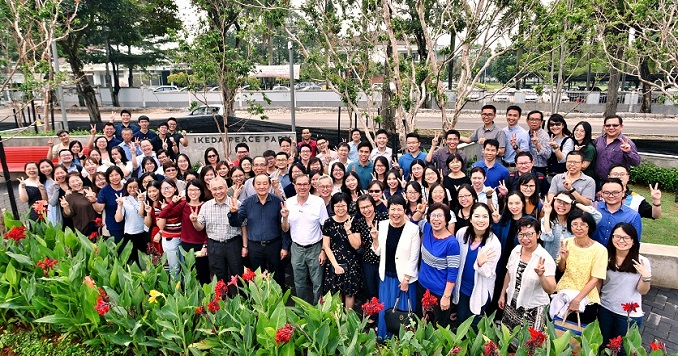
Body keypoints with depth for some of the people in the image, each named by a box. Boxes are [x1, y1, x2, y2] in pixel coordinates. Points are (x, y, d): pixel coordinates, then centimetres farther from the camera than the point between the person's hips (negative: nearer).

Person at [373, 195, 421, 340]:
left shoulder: (413, 229, -15)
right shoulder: (382, 225, -3)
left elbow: (414, 257, -11)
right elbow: (378, 252, 4)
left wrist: (406, 278, -11)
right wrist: (375, 239, -13)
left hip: (405, 277, -4)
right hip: (386, 276, 4)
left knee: (403, 311, 9)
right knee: (385, 309, 16)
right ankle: (384, 339, 37)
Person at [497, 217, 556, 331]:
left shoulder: (545, 258, -18)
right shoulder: (515, 251, -3)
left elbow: (551, 290, -22)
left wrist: (541, 275, -39)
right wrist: (502, 295, 15)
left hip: (533, 310, -5)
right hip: (511, 305, 5)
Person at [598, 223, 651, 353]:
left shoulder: (642, 262, -14)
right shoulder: (606, 257, -7)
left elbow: (642, 291, -9)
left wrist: (646, 277, -26)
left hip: (630, 314, -2)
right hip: (605, 309, 2)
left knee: (622, 348, 17)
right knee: (603, 345, 20)